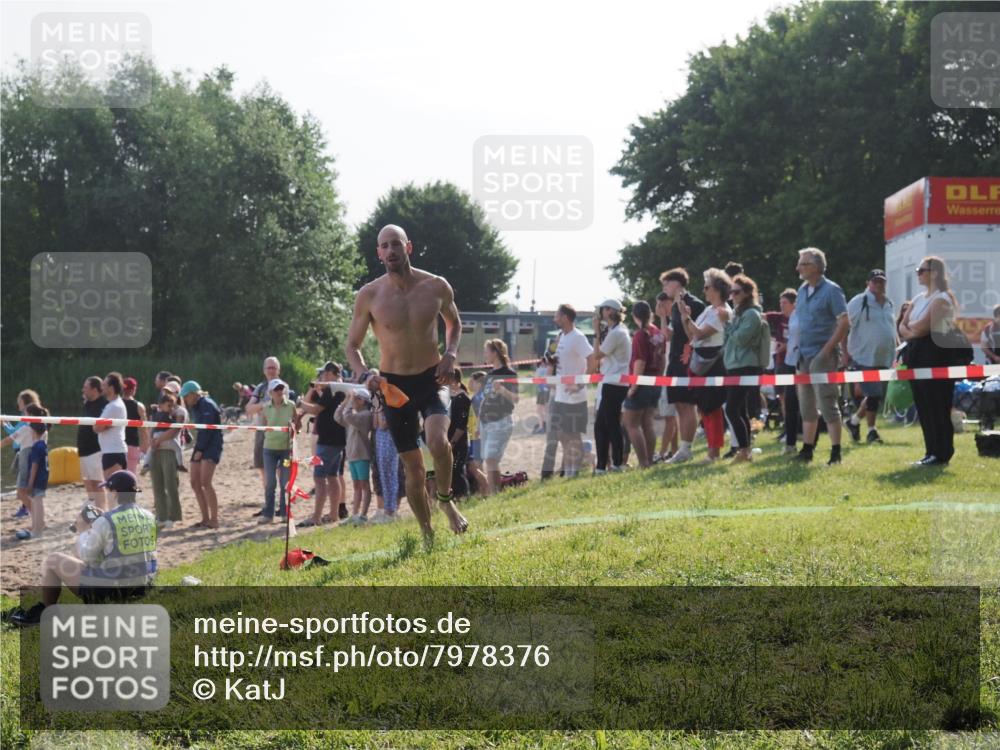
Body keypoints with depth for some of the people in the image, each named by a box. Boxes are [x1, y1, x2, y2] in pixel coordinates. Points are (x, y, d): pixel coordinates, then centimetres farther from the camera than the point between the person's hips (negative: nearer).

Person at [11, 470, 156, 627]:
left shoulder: (106, 522, -18)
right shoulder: (149, 518, 1)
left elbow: (87, 557, -9)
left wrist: (83, 531, 8)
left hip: (108, 589, -6)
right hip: (141, 587, 7)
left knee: (53, 561, 11)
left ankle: (44, 613, 28)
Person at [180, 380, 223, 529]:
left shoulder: (207, 405, -11)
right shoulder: (194, 407, 17)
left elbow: (207, 430, -17)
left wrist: (200, 450, -15)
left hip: (212, 446, -10)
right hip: (200, 446, 10)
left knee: (205, 482, -19)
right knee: (195, 483, 4)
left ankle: (214, 520, -17)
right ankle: (205, 519, 11)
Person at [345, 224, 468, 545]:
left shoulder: (436, 287, -5)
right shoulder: (369, 295, -8)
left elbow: (454, 322, 16)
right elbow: (352, 345, 2)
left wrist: (450, 354, -3)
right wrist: (365, 374, -17)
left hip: (432, 378, 0)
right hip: (394, 385, 0)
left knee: (438, 440, -27)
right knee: (413, 466, 5)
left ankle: (446, 500, 2)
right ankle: (427, 534, 23)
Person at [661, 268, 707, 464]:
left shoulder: (694, 304, -9)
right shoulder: (675, 306, 17)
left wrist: (690, 353, -17)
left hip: (687, 361, -9)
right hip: (675, 361, 9)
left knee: (687, 405, -8)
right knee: (680, 406, 9)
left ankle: (686, 449, -7)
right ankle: (682, 448, 12)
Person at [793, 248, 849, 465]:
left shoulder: (831, 290, -9)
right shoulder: (802, 290, 12)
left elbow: (844, 322, -14)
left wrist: (827, 350, -17)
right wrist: (799, 351, 12)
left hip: (822, 356, -7)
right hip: (804, 356, 7)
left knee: (827, 404, -8)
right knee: (807, 405, 11)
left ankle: (835, 452, -4)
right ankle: (807, 449, 19)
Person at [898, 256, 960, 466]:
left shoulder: (942, 298, -8)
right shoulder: (918, 299, 18)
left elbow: (923, 326, -17)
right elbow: (902, 326, 11)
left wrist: (911, 327, 1)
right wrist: (911, 332, -9)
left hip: (934, 352, -9)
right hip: (916, 353, 9)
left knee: (936, 404, -7)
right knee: (922, 404, 8)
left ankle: (941, 454, -4)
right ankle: (932, 452, 13)